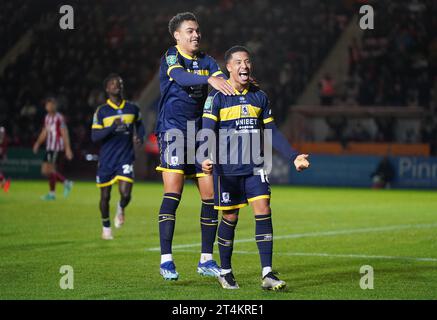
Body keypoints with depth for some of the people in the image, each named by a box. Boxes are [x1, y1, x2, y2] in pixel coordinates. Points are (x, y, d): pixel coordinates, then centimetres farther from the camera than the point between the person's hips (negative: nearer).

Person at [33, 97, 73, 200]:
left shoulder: (59, 118, -11)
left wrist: (68, 149, -14)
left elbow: (64, 134, -12)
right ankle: (66, 183, 18)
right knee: (45, 170, 7)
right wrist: (38, 143, 9)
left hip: (57, 148, -9)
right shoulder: (47, 117, 14)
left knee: (51, 169, -10)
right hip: (49, 147, 9)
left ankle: (52, 193, -1)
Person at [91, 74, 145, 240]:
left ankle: (121, 208, 23)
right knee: (105, 196, 7)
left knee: (125, 194, -14)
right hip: (106, 159, -1)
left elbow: (139, 124, 24)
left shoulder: (132, 108, 4)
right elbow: (94, 136, -11)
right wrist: (112, 127, -25)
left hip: (126, 158, 1)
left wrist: (140, 136, 3)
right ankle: (106, 227, 30)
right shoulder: (101, 111, -4)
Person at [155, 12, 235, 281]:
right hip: (173, 130, -6)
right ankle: (166, 260, -11)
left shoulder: (206, 61, 13)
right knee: (173, 191, -14)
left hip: (200, 132, 6)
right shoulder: (170, 57, -4)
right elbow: (181, 77, -26)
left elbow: (224, 81, -3)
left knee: (210, 193, 2)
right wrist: (209, 79, -44)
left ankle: (206, 259, 13)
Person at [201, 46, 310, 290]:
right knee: (230, 218, 4)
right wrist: (207, 158, -29)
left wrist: (293, 156, 5)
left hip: (255, 167, 3)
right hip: (227, 168, -3)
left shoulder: (259, 96, 9)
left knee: (263, 211, -11)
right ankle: (225, 271, 22)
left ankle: (267, 274, -11)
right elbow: (207, 131, -12)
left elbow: (272, 132, 13)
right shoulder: (217, 97, -3)